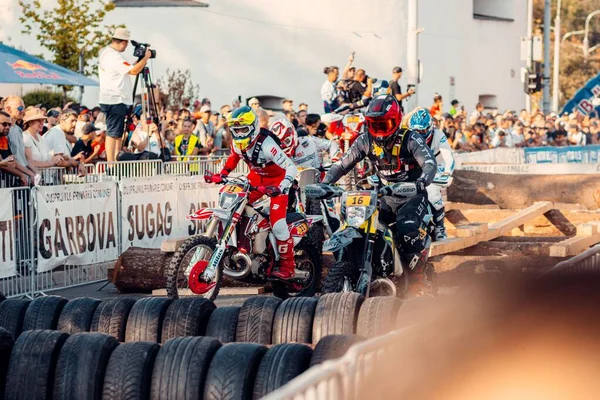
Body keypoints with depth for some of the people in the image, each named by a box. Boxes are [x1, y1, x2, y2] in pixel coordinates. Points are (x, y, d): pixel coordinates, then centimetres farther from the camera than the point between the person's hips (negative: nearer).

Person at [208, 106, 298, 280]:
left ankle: (288, 267, -7)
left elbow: (291, 168, -37)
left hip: (277, 179, -8)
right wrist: (222, 175, 1)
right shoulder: (238, 143, -10)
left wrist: (281, 188, -51)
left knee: (277, 222, -18)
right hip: (257, 176, 8)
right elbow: (233, 158, 15)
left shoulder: (266, 144, -33)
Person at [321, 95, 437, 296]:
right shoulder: (365, 141, -2)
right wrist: (324, 184, -18)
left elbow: (430, 164, -29)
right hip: (385, 196, 5)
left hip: (412, 196, -5)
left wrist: (420, 183, -51)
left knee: (406, 229, -33)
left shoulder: (410, 139, -16)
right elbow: (342, 164, 0)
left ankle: (419, 280, -17)